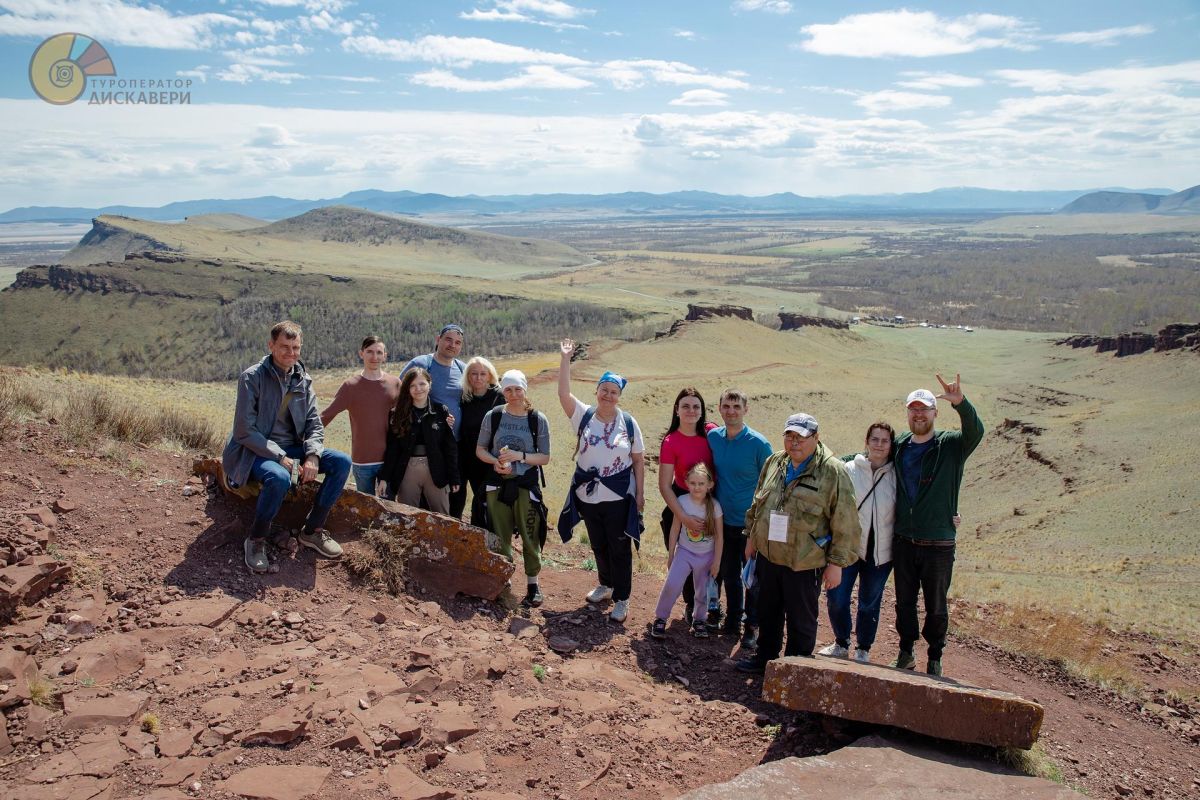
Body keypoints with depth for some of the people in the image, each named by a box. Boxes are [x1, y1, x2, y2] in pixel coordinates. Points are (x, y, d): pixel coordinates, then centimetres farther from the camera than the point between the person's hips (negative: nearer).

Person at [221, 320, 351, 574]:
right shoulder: (252, 378, -11)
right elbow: (244, 430, -15)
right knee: (279, 478, -38)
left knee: (342, 462, -14)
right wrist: (280, 458, -22)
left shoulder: (303, 379, 6)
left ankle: (313, 530, -1)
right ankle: (255, 539, -11)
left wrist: (312, 456, -15)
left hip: (292, 448, 6)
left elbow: (314, 424, 5)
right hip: (256, 452, -6)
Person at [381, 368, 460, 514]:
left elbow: (450, 447, 0)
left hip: (436, 471, -1)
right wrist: (384, 478, -5)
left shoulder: (441, 411, 1)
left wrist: (454, 478, -2)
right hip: (407, 472, 1)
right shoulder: (398, 414, 3)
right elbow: (392, 449, 2)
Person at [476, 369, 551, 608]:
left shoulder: (538, 420, -5)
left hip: (526, 485, -2)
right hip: (497, 484, 2)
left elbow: (544, 458, -3)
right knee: (500, 538, 11)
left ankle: (532, 583, 18)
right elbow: (480, 449, 6)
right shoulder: (493, 416, -1)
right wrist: (495, 461, -14)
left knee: (530, 536, 2)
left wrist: (520, 456, -18)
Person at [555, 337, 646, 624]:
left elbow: (639, 460, -1)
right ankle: (606, 585, 41)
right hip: (587, 496, 3)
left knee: (620, 549, 4)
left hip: (619, 498, -3)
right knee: (598, 546, 19)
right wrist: (565, 358, -19)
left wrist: (640, 493, -4)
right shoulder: (584, 416, -3)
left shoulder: (628, 422, -5)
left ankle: (621, 599, 16)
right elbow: (564, 393, -16)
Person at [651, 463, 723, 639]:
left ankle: (699, 620, 36)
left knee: (703, 591, 11)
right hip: (684, 552, -1)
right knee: (672, 584, -17)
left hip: (707, 555, 1)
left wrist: (717, 561, -3)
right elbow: (675, 530, -3)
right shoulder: (682, 502, -12)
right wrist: (670, 556, 2)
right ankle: (660, 619, 1)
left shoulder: (714, 506, -12)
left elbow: (719, 536, -4)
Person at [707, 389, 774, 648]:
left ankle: (753, 627, 21)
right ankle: (732, 619, 32)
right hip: (724, 520, 4)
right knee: (728, 573, 16)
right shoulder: (713, 437, -1)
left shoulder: (759, 443, -14)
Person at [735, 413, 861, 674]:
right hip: (768, 555, 6)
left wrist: (836, 563, -12)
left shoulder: (833, 472, -14)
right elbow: (758, 503, 18)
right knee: (767, 612, 20)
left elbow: (845, 523, -13)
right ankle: (765, 657, 39)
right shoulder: (774, 463, 4)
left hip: (804, 563, -5)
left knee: (801, 621, 9)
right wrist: (753, 537, 19)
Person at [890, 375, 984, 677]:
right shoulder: (898, 445, 5)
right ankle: (906, 652, 30)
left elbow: (975, 432, -26)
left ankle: (935, 658, 27)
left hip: (938, 544, -3)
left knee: (936, 607, 9)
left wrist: (960, 403, -43)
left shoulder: (950, 445, -5)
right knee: (904, 602, 14)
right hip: (903, 541, 3)